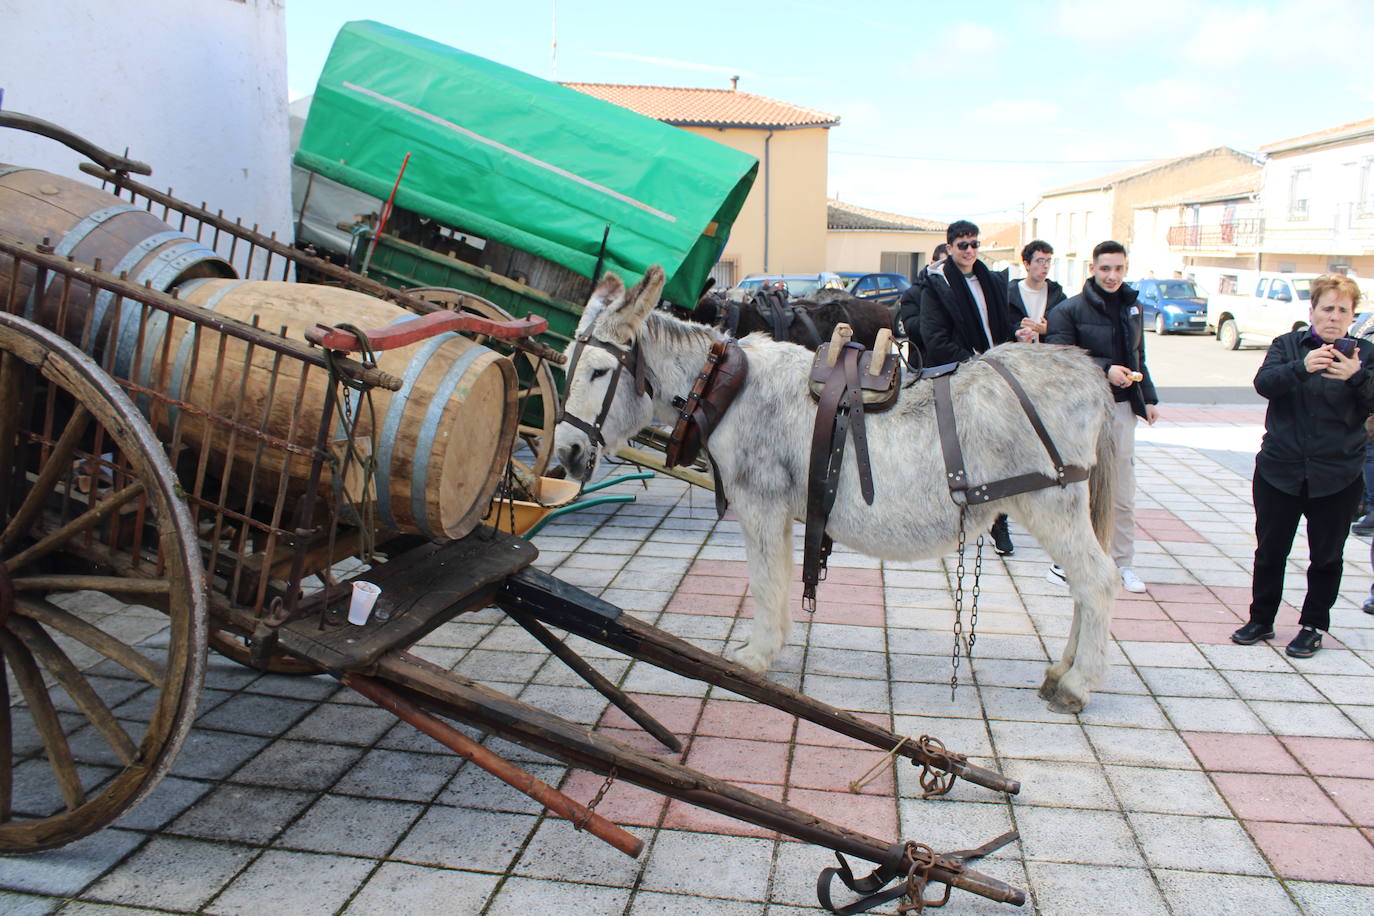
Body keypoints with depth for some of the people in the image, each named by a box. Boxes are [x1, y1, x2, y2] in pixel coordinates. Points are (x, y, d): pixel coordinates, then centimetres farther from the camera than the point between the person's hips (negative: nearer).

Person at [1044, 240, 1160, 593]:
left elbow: (1138, 358, 22)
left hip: (1122, 408, 5)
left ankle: (1124, 563, 20)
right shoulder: (1068, 310, -5)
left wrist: (1149, 398, 13)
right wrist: (1105, 369, -21)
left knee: (1123, 494, 9)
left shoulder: (1132, 307, 15)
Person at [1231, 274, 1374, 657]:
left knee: (1326, 556, 8)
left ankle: (1314, 626, 23)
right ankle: (1261, 620, 23)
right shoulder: (1287, 345, 3)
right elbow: (1264, 383, -15)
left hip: (1337, 477, 0)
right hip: (1279, 470, 0)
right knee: (1270, 551, 9)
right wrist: (1302, 367, -33)